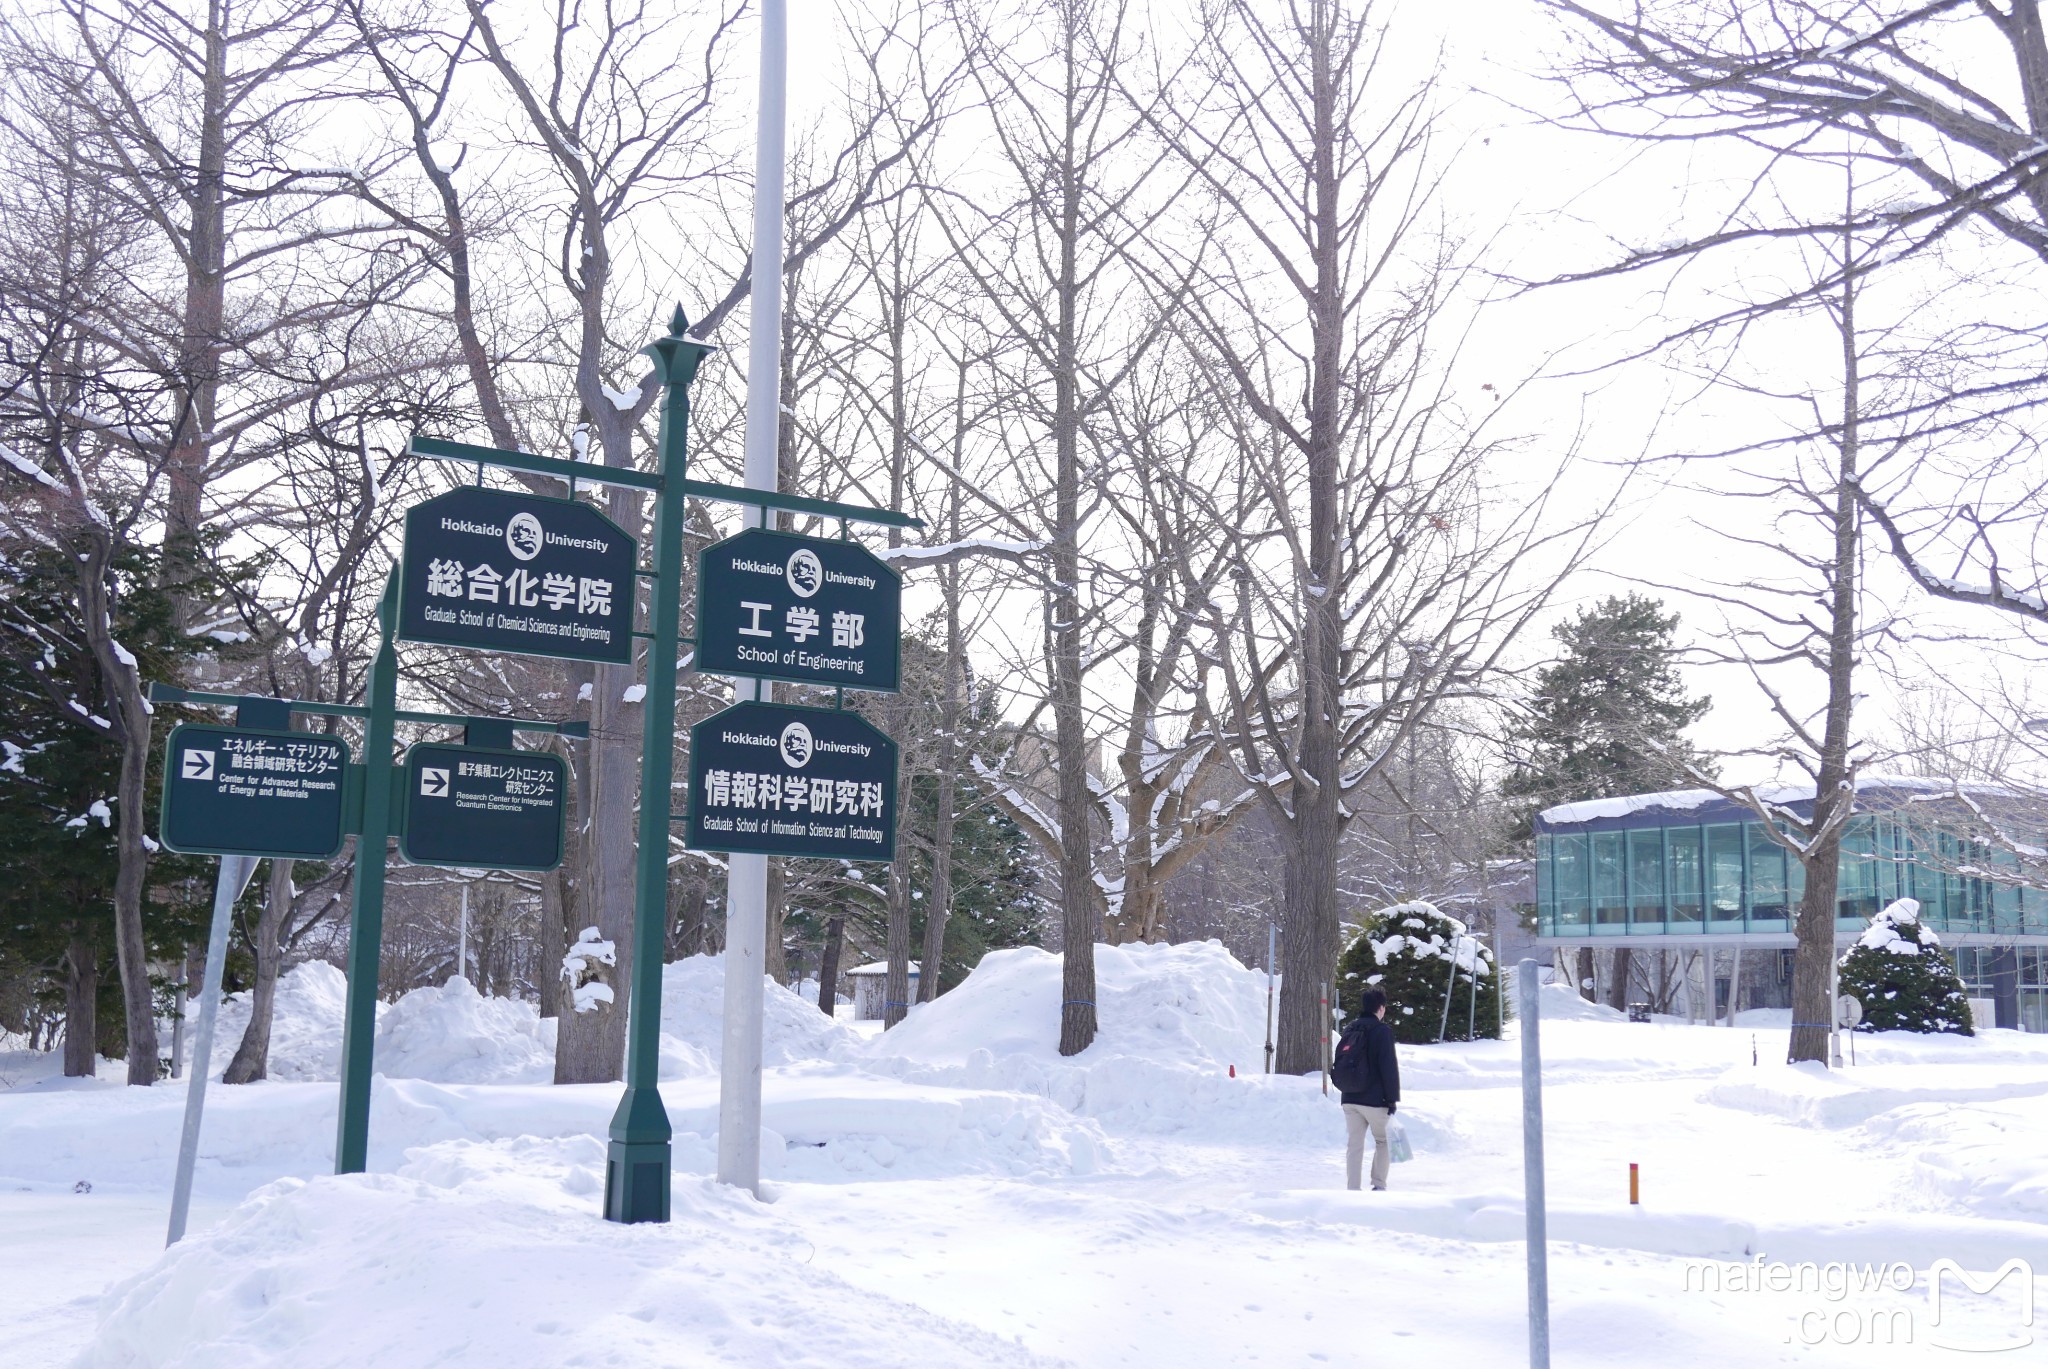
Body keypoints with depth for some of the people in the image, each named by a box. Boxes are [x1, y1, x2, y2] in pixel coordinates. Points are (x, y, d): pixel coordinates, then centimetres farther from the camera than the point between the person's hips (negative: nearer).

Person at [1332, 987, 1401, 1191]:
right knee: (1383, 1142, 11)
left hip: (1349, 1099, 5)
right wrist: (1393, 1098, -9)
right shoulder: (1382, 1031, -8)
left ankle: (1352, 1189, 1)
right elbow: (1389, 1067, -13)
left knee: (1354, 1144, 6)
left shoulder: (1349, 1030, 13)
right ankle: (1379, 1185, 4)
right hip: (1374, 1099, -5)